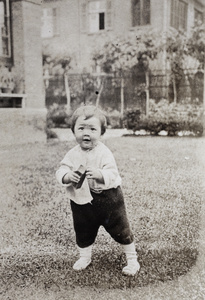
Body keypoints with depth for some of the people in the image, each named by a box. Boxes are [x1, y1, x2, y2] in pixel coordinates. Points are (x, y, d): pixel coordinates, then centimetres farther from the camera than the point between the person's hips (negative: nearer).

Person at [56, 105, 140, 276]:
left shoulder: (104, 152, -15)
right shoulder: (73, 154, -3)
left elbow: (112, 174, -22)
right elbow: (61, 171, -6)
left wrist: (99, 174, -41)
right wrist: (67, 176, -28)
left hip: (107, 197, -3)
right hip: (82, 199, 4)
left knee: (120, 229, 8)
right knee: (83, 231, 19)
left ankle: (132, 259, 27)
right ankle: (84, 257, 44)